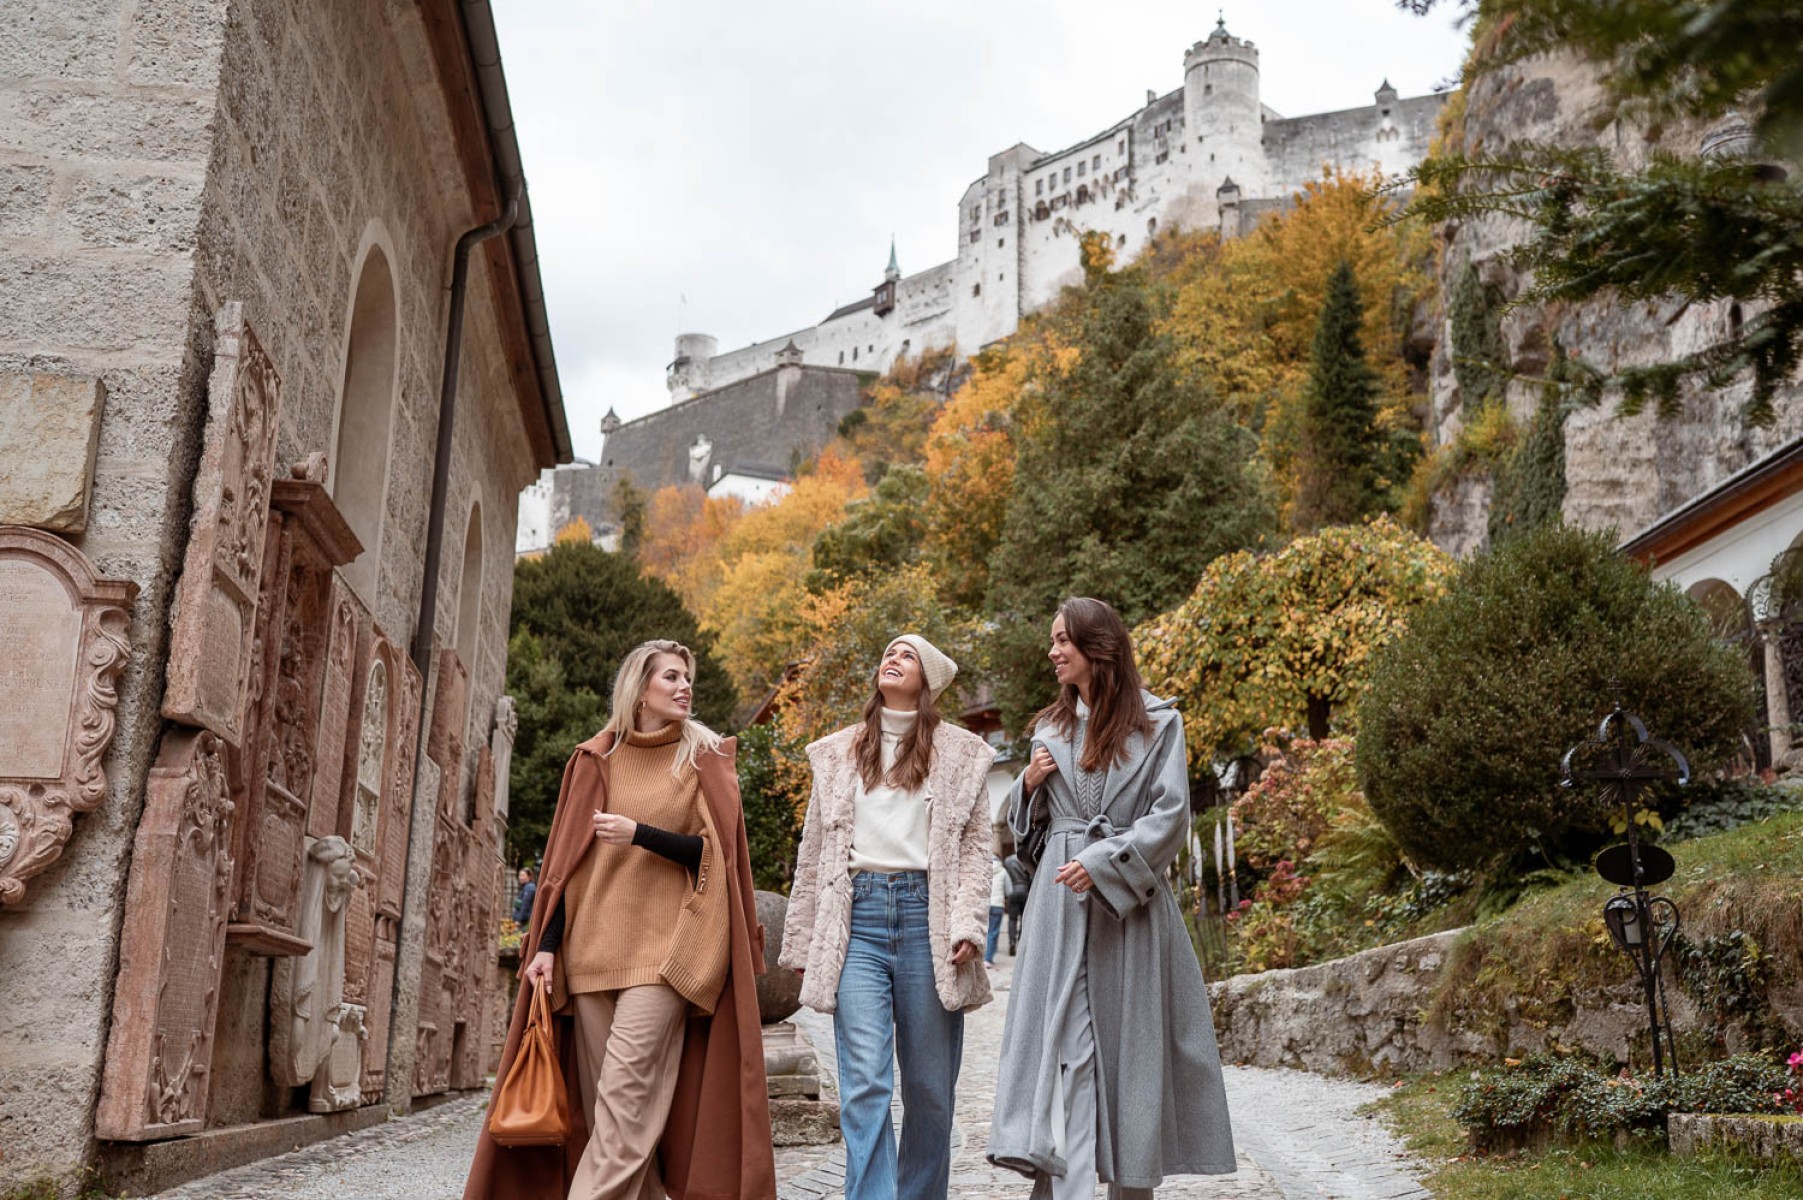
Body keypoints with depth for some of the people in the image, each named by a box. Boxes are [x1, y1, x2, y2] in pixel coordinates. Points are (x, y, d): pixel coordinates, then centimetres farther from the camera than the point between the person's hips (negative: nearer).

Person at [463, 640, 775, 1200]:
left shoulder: (704, 759, 6)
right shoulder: (595, 761, 11)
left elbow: (712, 852, -1)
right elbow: (567, 861, 9)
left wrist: (640, 834, -15)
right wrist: (547, 945, 1)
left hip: (665, 945, -3)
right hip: (594, 945, 3)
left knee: (625, 1094, -13)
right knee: (602, 1099, 3)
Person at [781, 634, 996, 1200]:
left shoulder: (961, 754, 11)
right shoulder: (838, 753, 16)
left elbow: (975, 846, 6)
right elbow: (812, 853, 16)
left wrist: (967, 924, -7)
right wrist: (801, 944, 12)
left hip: (925, 917, 0)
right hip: (857, 918, 1)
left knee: (930, 1085, 5)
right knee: (864, 1083, -8)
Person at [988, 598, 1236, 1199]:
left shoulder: (1157, 723, 0)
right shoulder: (1050, 726, 13)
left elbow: (1171, 815, -7)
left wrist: (1103, 862, -17)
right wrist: (1030, 782, 1)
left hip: (1130, 897, -3)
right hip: (1061, 899, 3)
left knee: (1131, 1040, 3)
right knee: (1062, 1042, -7)